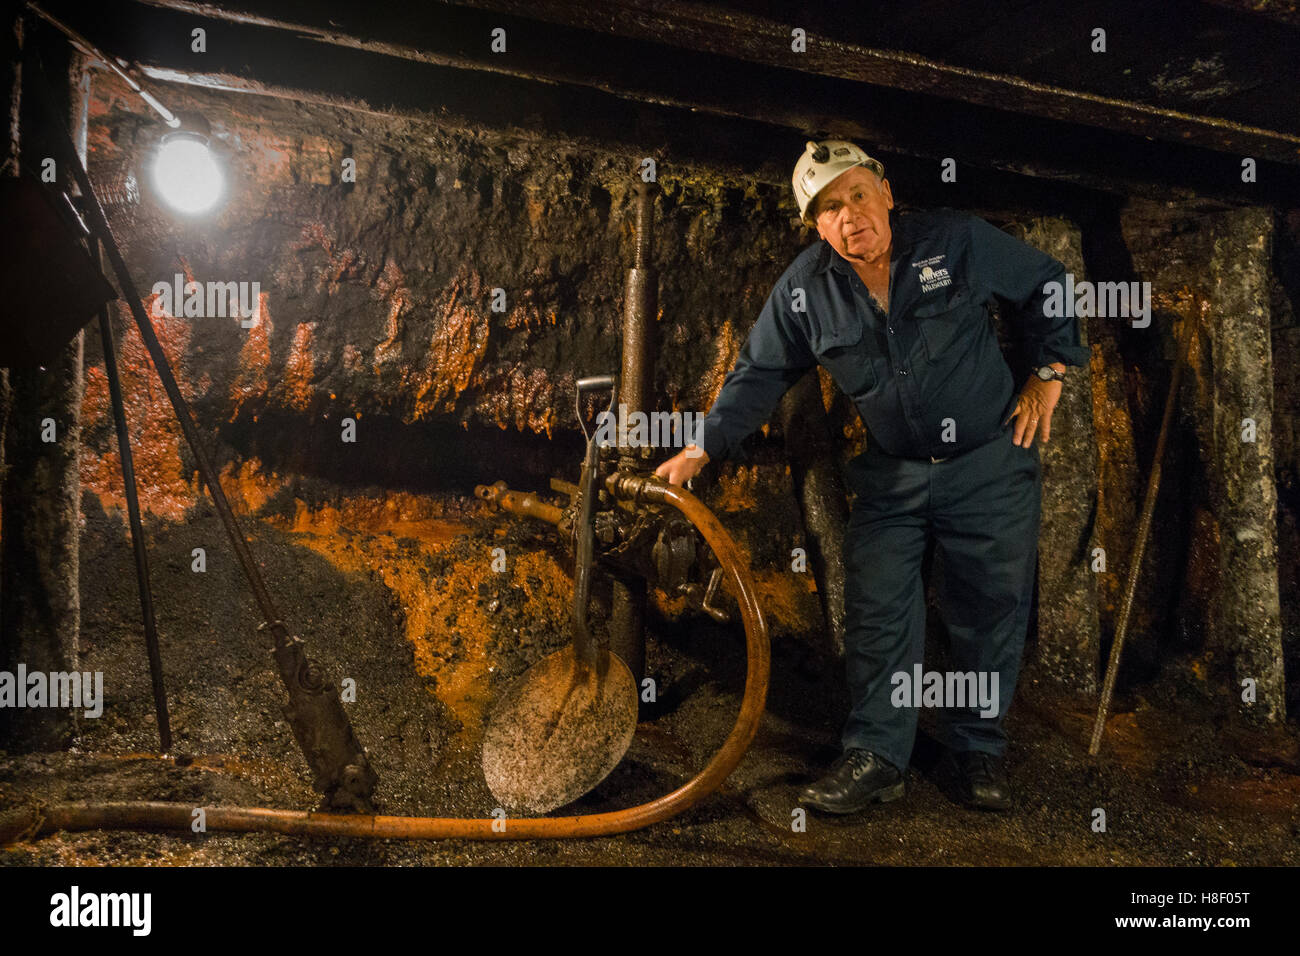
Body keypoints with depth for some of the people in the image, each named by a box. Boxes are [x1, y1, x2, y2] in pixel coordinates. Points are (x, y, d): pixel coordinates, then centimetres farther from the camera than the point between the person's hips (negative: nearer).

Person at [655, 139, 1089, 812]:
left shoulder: (957, 240, -9)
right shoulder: (803, 289, -5)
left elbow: (1044, 286, 5)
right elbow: (759, 374, 2)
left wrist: (1049, 371, 1)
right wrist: (701, 448, -5)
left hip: (990, 462, -1)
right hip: (890, 474, 1)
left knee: (989, 610, 6)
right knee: (877, 614, -1)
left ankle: (977, 750, 23)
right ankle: (875, 756, 12)